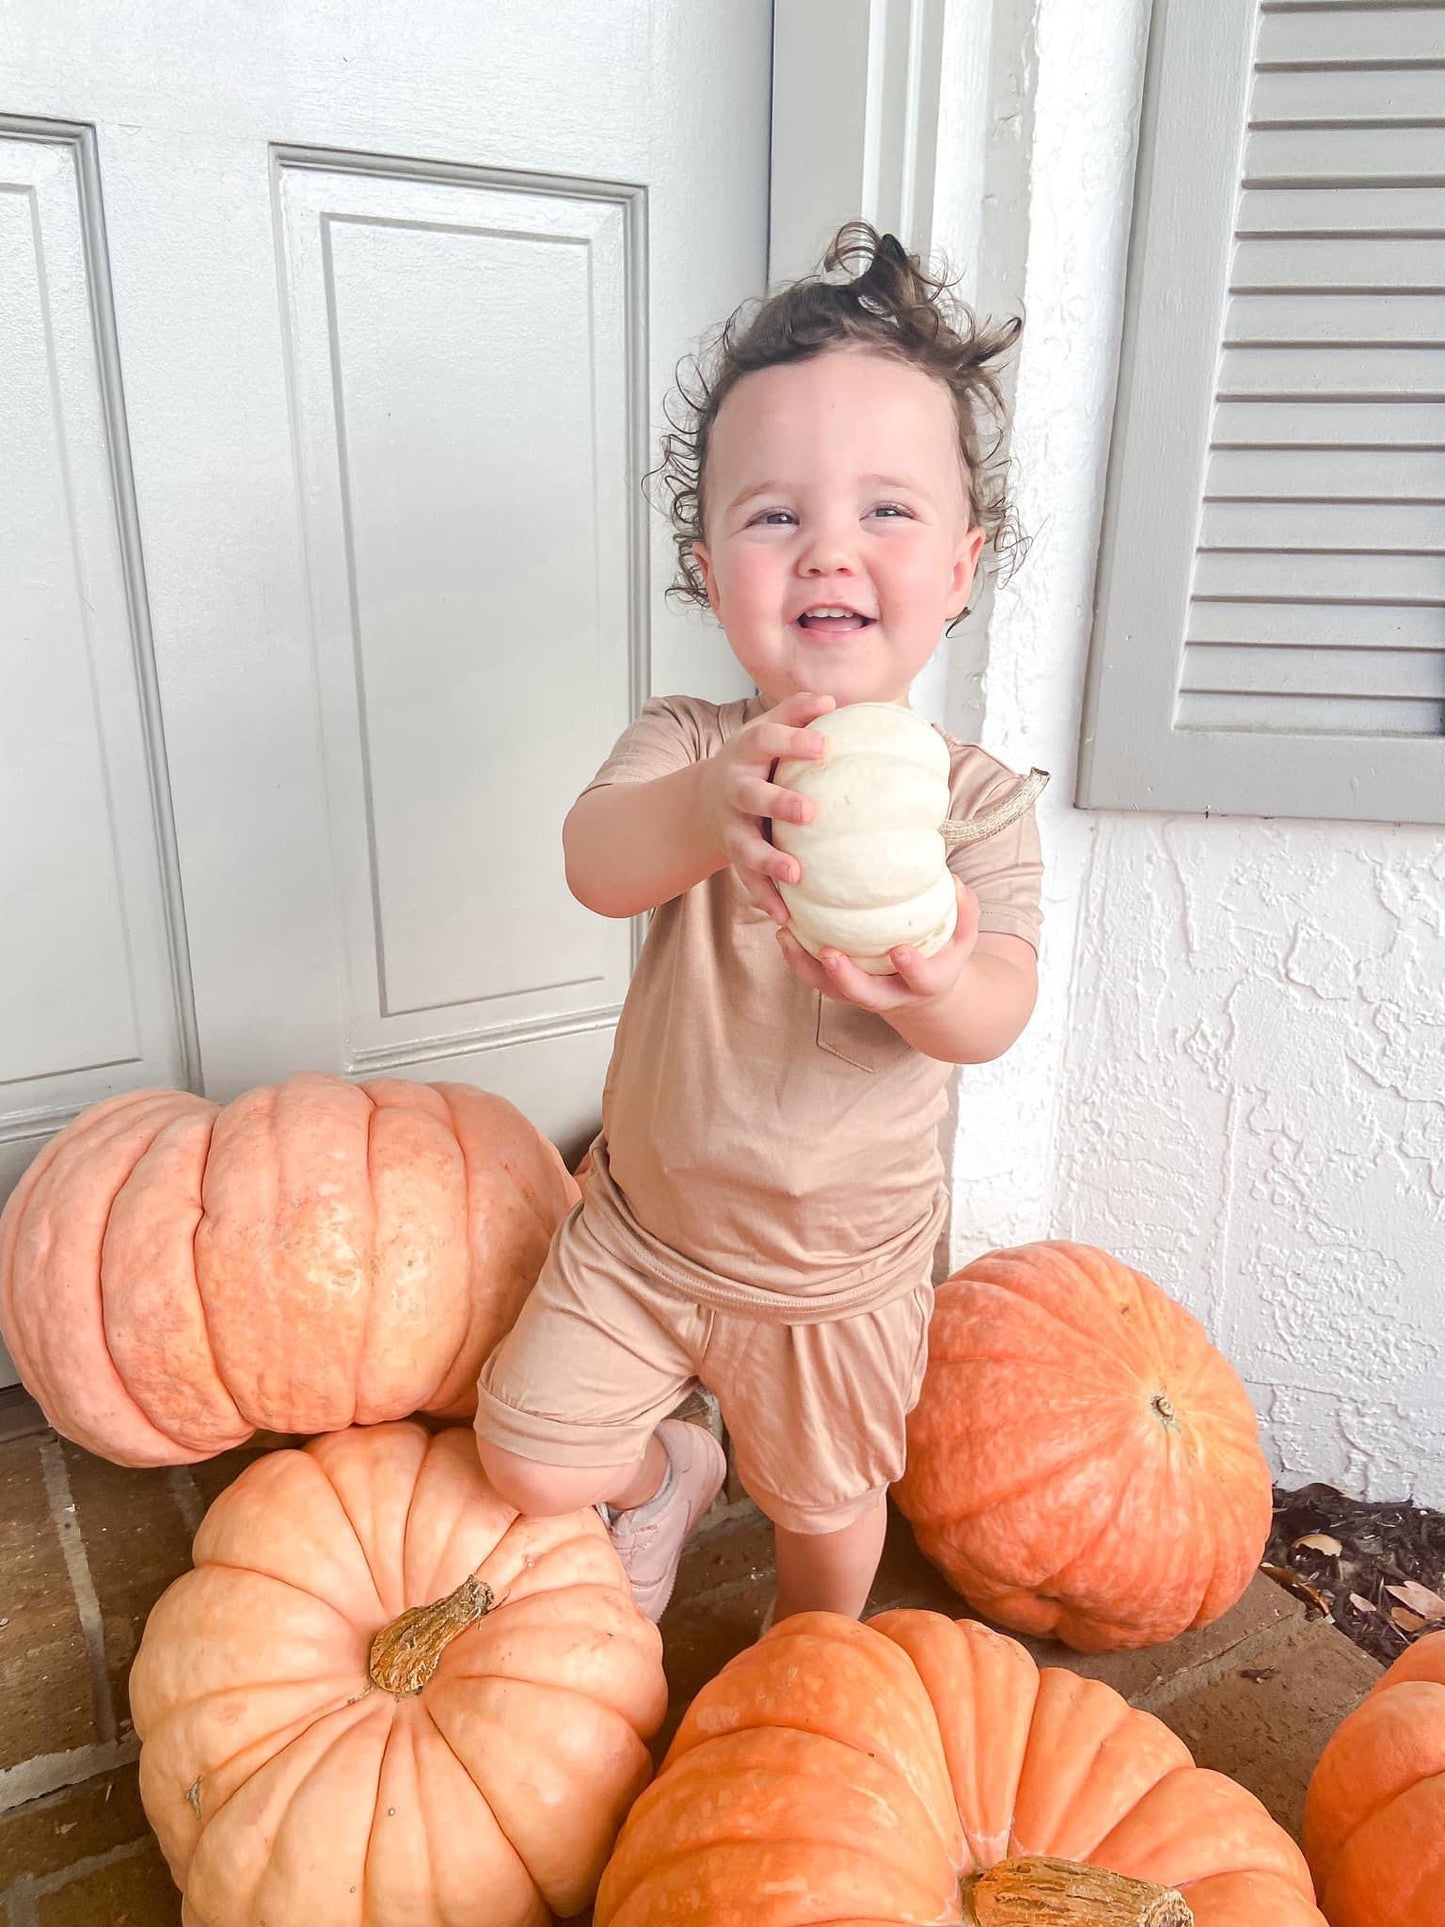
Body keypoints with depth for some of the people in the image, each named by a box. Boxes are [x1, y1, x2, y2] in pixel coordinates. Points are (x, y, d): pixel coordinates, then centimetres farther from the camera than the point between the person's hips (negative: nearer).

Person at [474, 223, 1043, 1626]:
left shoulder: (975, 795, -16)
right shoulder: (689, 744, -14)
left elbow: (998, 1016, -25)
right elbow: (595, 862, -34)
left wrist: (934, 986, -50)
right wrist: (705, 807, -58)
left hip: (838, 1267, 0)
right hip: (643, 1224, 1)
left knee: (825, 1509, 20)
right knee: (530, 1466, 6)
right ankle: (665, 1471, 40)